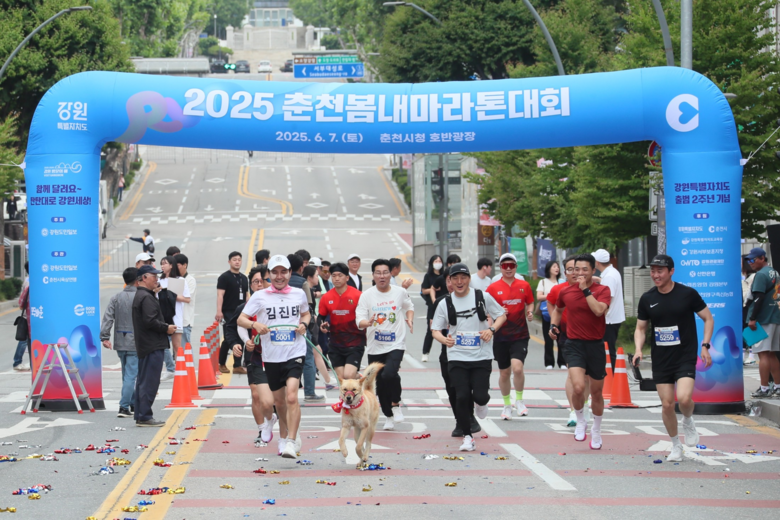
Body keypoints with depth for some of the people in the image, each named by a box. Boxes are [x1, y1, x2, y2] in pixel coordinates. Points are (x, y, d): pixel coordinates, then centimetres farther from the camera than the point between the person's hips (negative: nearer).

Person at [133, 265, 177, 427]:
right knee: (150, 382, -9)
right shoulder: (147, 298, -15)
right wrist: (166, 328, -12)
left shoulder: (140, 296, 19)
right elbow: (150, 321, -23)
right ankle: (145, 416, -9)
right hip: (153, 346, -11)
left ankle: (140, 415, 18)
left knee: (143, 381, 13)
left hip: (144, 346, 11)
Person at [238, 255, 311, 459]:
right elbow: (240, 319, 2)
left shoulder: (299, 294, 5)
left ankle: (291, 443, -17)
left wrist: (304, 324, 1)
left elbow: (306, 313, 23)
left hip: (295, 352, -1)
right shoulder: (260, 296, 0)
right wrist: (255, 324, -19)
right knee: (279, 401, 13)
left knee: (291, 396, -19)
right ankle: (283, 437, 36)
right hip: (271, 356, 2)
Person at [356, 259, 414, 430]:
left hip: (396, 344, -2)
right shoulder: (366, 295, -3)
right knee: (380, 384, 8)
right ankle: (389, 416, 28)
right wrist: (368, 323, -30)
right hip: (375, 347, 2)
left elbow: (409, 307, 21)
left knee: (389, 374, -26)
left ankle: (396, 404, 0)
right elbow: (359, 320, -9)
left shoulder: (400, 292, 1)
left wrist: (410, 320, 2)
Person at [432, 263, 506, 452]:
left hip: (482, 357, -1)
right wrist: (444, 339, -16)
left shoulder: (483, 297, 1)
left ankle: (480, 403, 27)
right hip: (457, 358, 1)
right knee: (462, 396, -9)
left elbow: (502, 315, 10)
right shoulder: (445, 303, 4)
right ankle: (467, 436, 7)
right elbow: (435, 330, 6)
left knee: (480, 395, -13)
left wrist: (491, 329, -9)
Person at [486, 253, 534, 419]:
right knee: (504, 373, 9)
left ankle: (519, 400, 4)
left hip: (520, 335, -1)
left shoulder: (524, 285, 3)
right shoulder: (493, 287, 0)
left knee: (517, 368, -19)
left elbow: (530, 303, 17)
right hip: (501, 336, 1)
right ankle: (507, 405, 27)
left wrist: (529, 312, -5)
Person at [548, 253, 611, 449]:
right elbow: (557, 309, 24)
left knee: (596, 392, 11)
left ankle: (596, 430, 33)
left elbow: (599, 310, -25)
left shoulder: (602, 290, -5)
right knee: (578, 386, -21)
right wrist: (553, 325, 7)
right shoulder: (566, 292, 3)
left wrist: (586, 289, -21)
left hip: (595, 345, 0)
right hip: (574, 344, 0)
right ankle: (580, 421, 7)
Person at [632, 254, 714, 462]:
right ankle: (676, 446, 23)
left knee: (683, 398, -22)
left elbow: (708, 318, 3)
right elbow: (640, 328, 12)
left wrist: (705, 345, -7)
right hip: (660, 359, 3)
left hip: (686, 357, -3)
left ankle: (688, 421, 12)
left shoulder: (688, 293, -6)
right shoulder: (647, 299, 2)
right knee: (667, 405, 3)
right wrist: (638, 349, -6)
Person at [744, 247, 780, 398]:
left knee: (763, 353, -8)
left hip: (763, 320, -9)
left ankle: (764, 388, -10)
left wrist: (752, 319, -18)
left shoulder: (761, 275, -13)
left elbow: (759, 298, -20)